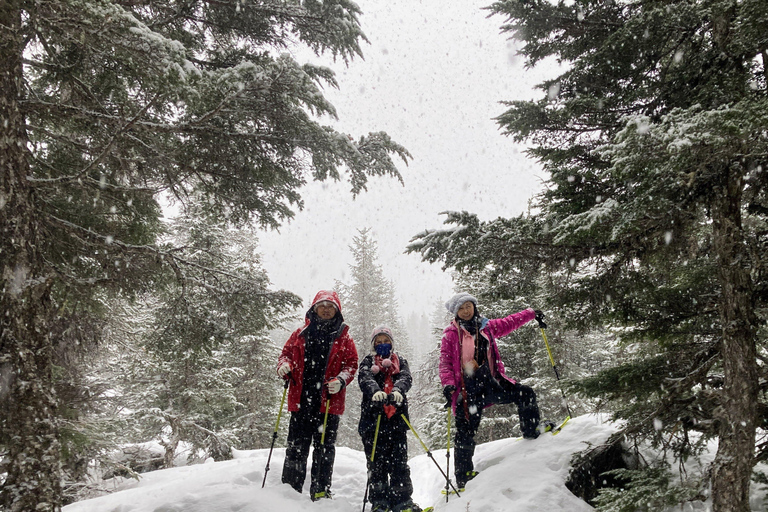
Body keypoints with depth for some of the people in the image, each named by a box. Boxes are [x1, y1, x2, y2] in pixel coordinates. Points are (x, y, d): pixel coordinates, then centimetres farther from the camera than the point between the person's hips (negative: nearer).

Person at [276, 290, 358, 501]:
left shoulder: (344, 338, 9)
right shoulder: (300, 334, 13)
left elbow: (352, 364, 6)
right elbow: (287, 353, 16)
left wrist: (341, 380, -13)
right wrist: (284, 365, -7)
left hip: (328, 402, -1)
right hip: (301, 399, 1)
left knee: (325, 448, 4)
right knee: (296, 446, 3)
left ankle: (321, 493, 10)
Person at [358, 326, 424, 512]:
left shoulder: (400, 361, 16)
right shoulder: (367, 362, 12)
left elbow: (406, 378, -5)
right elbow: (364, 378, -10)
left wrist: (398, 391, -28)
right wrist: (375, 391, -33)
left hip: (396, 417, 1)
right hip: (373, 416, -1)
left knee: (399, 461, -1)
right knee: (376, 461, 0)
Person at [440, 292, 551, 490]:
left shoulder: (486, 326, 12)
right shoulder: (451, 334, -1)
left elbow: (509, 323, 27)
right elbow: (445, 362, -5)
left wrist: (531, 314, 29)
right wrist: (448, 384, -19)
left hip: (490, 382, 4)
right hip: (468, 388, -4)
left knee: (525, 393, -3)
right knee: (465, 432, -2)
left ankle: (531, 432, 18)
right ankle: (463, 478, 8)